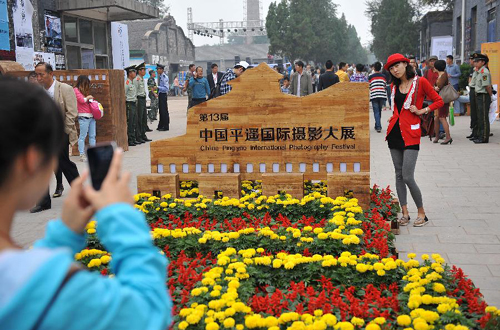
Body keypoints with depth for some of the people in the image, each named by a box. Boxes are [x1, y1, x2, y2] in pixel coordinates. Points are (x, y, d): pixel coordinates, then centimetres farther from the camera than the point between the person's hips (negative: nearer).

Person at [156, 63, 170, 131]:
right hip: (160, 95, 9)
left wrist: (158, 87, -23)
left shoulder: (165, 77, -15)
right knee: (161, 111, 13)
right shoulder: (159, 76, 11)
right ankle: (161, 126, 21)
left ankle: (166, 127, 5)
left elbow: (166, 88, -19)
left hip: (163, 95, -9)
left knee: (164, 111, -2)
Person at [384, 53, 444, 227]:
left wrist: (422, 110, -10)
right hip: (395, 133, 6)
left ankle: (422, 213, 7)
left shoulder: (420, 82, -5)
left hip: (410, 134, -6)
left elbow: (439, 101, 1)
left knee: (407, 177, -10)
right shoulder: (394, 86, 12)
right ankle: (405, 213, 16)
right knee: (399, 175, 7)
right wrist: (393, 117, 9)